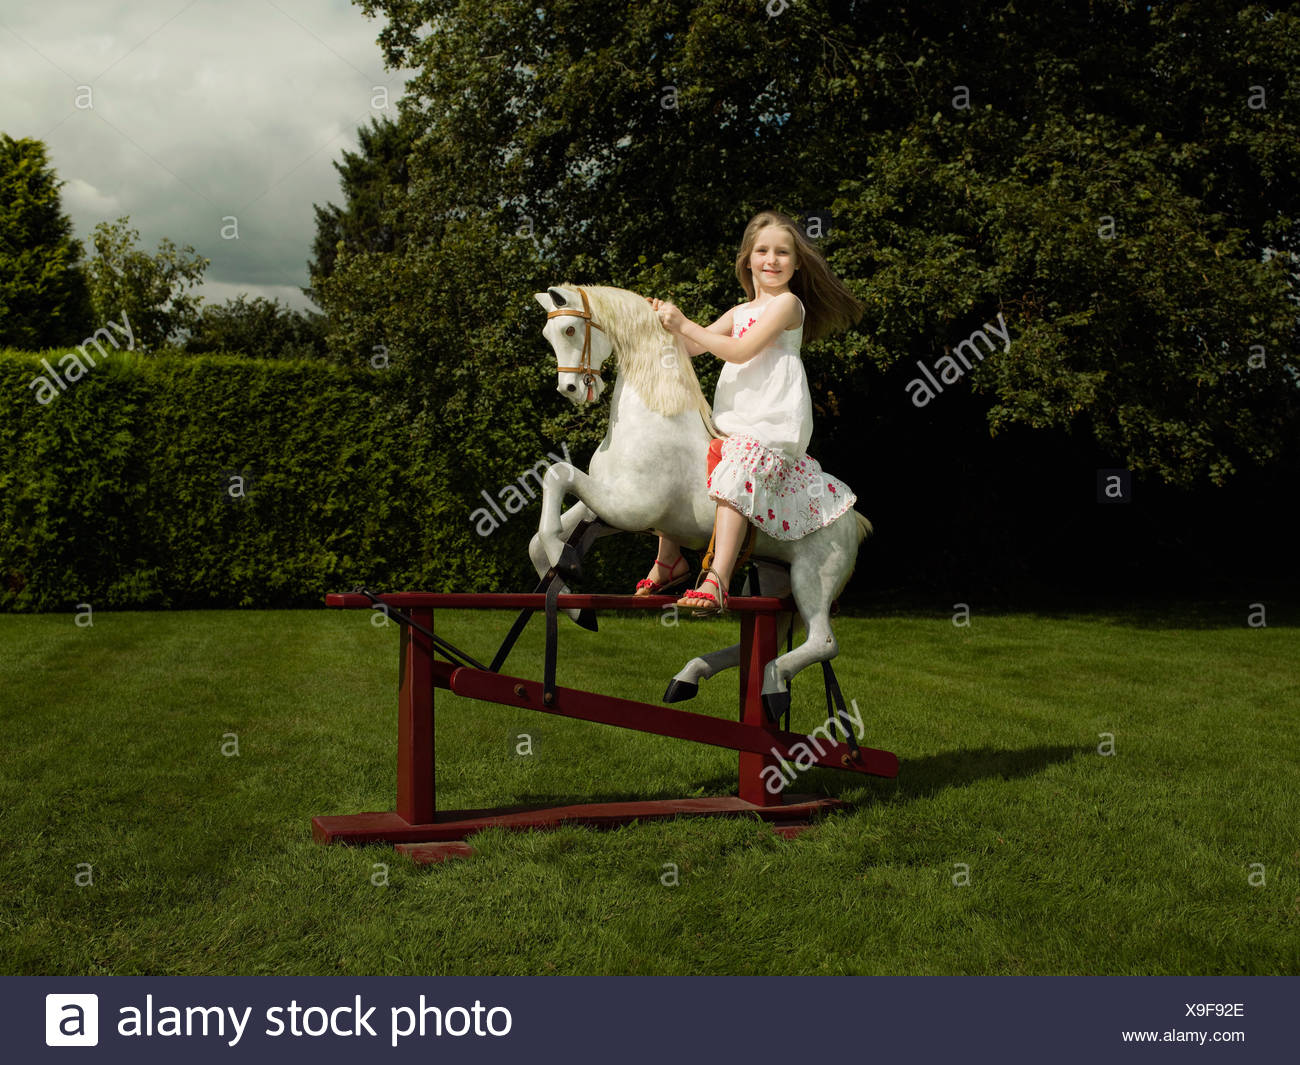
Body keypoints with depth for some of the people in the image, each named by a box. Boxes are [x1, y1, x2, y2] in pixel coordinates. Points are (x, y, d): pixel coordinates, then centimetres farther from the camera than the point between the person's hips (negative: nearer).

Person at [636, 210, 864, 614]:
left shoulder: (787, 303, -2)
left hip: (772, 423, -8)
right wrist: (666, 322, 1)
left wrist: (684, 324, -12)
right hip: (733, 421, 8)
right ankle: (669, 558, 11)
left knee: (734, 478, -30)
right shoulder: (740, 312, 22)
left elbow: (740, 351, -13)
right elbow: (691, 348, 20)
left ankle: (717, 581, -39)